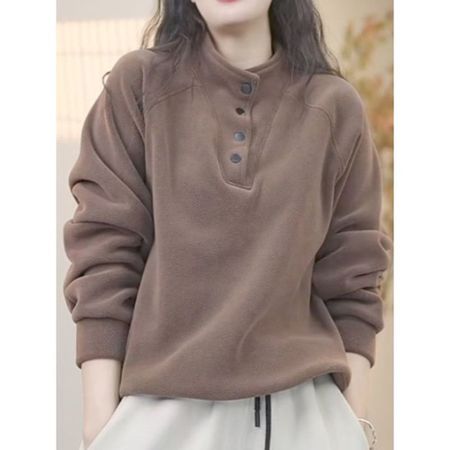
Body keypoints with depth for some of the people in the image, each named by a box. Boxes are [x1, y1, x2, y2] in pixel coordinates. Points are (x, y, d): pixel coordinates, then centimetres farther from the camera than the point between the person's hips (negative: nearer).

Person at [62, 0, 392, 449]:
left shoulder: (335, 105, 2)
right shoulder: (137, 85, -2)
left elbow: (351, 276, 5)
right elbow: (103, 252, -3)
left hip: (303, 406, 1)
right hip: (164, 407, -1)